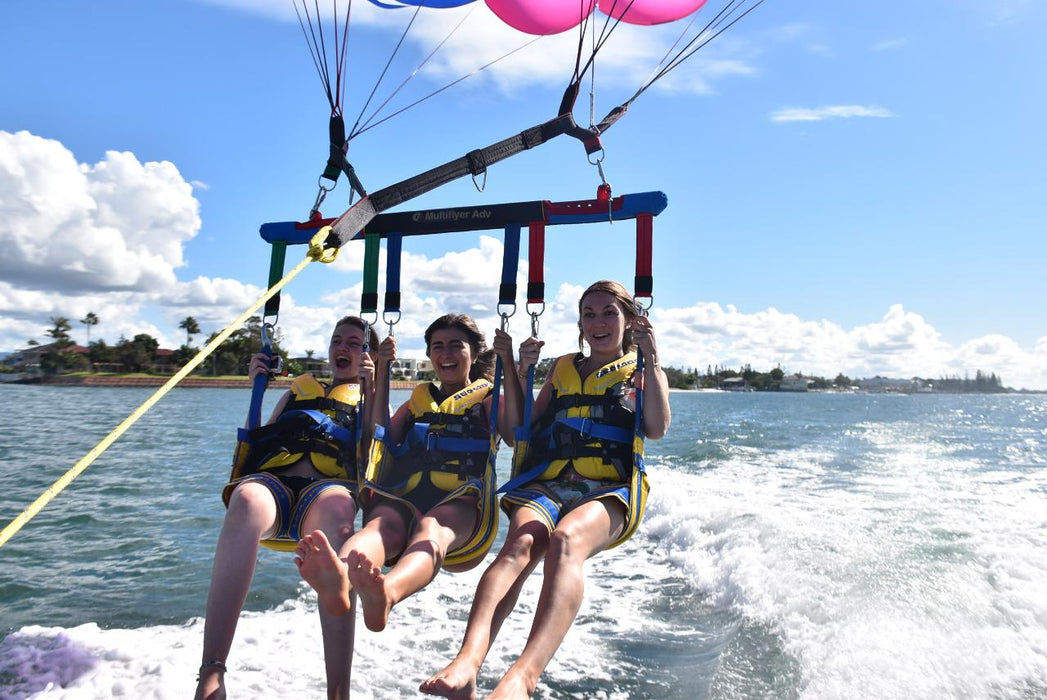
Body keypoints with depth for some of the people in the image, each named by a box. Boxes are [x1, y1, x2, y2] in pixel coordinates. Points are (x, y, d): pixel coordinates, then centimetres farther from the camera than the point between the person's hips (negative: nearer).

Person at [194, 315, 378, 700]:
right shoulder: (300, 388, 36)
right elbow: (257, 438, 31)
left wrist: (373, 390, 6)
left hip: (330, 484, -2)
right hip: (271, 480, 2)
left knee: (336, 510, -42)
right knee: (247, 500, -38)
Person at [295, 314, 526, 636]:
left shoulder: (488, 399, 25)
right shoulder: (418, 402, 34)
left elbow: (518, 431, 1)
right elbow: (381, 437, 14)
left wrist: (509, 365, -6)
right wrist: (382, 375, 10)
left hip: (461, 504, -2)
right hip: (402, 499, 3)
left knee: (431, 529, -39)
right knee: (380, 524, -35)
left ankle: (385, 594, -71)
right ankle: (339, 579, -68)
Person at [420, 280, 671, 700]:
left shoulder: (642, 371, 21)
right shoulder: (563, 369, 29)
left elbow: (657, 429, 1)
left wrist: (651, 359, -2)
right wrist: (521, 371, 14)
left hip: (608, 490, -2)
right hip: (545, 482, 3)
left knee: (566, 539, -37)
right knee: (521, 542, -33)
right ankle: (465, 666, -53)